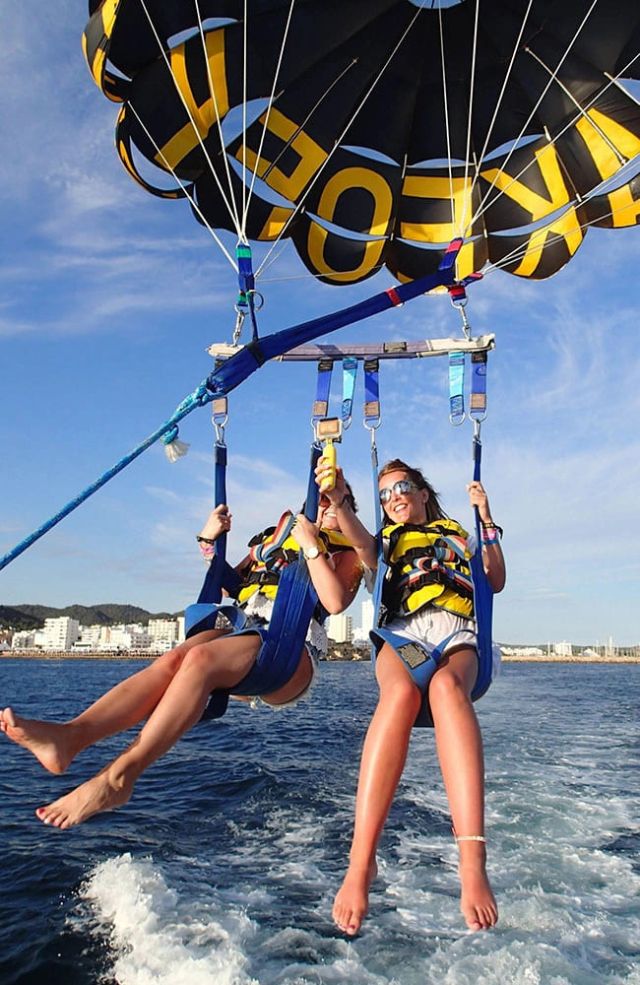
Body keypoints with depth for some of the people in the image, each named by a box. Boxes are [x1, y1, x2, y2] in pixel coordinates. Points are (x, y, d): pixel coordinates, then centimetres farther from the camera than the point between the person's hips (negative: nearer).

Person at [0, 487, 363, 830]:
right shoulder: (272, 538, 32)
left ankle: (119, 776, -45)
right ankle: (68, 736, -47)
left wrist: (312, 547, -7)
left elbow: (335, 602, -5)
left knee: (201, 657, -34)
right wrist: (208, 541, 18)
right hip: (243, 629, 5)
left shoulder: (347, 552, 17)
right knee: (173, 659, -27)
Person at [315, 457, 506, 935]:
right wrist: (339, 502, -14)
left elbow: (496, 582, 21)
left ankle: (473, 863, -51)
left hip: (455, 632, 0)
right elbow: (363, 545, 4)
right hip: (400, 632, 0)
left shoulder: (457, 534, 33)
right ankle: (361, 863, -43)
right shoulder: (386, 540, 30)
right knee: (401, 693, -37)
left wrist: (487, 520, 18)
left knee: (446, 686, -38)